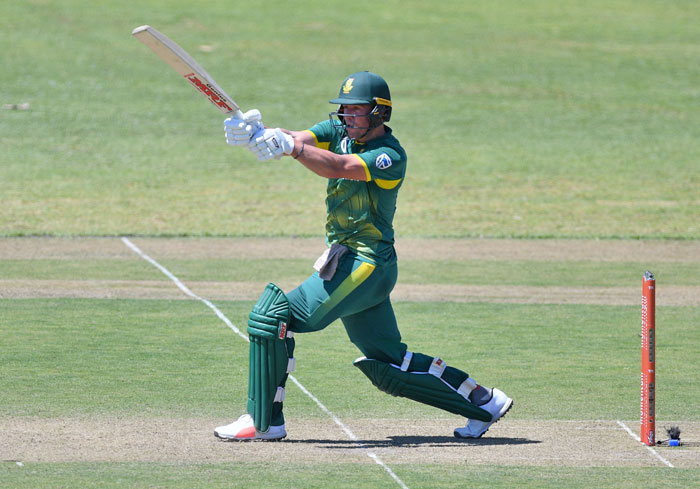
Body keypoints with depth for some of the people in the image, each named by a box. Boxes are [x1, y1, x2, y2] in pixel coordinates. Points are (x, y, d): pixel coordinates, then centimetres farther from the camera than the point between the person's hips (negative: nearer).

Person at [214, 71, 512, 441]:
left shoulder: (390, 156, -16)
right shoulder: (339, 131, 7)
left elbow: (340, 167, -32)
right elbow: (302, 140, -11)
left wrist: (288, 146, -46)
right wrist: (257, 134, -32)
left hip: (366, 264, -9)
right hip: (346, 260, 9)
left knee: (274, 314, -16)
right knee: (389, 366, 13)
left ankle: (264, 420, -12)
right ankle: (482, 401, 22)